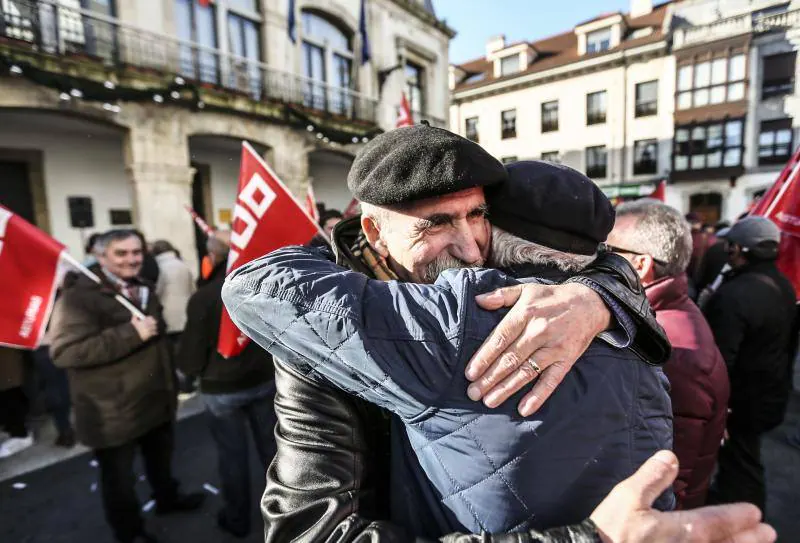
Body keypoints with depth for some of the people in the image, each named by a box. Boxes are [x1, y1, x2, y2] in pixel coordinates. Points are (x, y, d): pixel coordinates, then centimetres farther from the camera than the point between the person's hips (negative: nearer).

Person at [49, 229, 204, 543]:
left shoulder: (145, 289, 9)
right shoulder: (80, 296, -19)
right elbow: (64, 352, -29)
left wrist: (168, 382, 22)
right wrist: (131, 334, -31)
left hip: (155, 398, 7)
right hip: (113, 411, -7)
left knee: (161, 459, 26)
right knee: (119, 478, 12)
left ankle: (167, 498, 51)